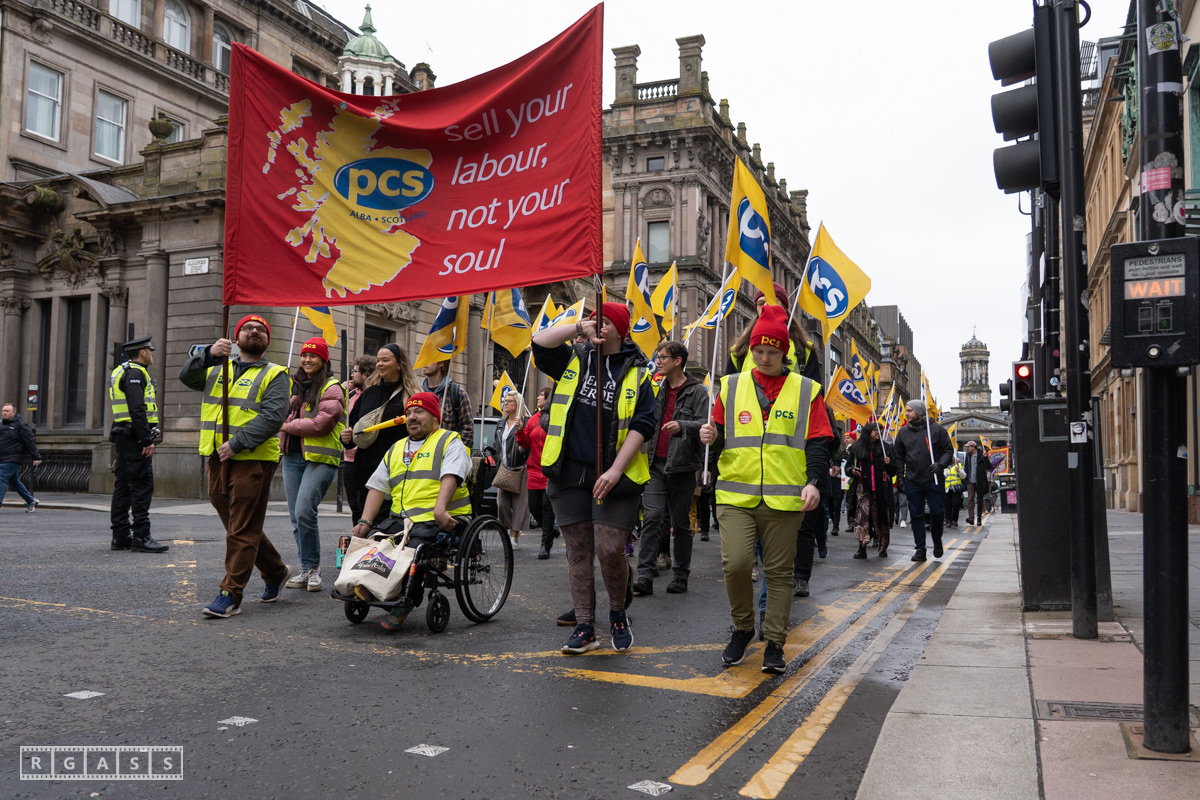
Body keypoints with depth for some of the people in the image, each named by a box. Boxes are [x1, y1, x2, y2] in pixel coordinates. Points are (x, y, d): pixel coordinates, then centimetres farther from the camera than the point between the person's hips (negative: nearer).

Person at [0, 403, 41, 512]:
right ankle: (31, 501, 25)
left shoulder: (20, 425, -7)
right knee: (14, 481, 14)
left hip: (12, 459, -8)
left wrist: (36, 457, -11)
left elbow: (30, 441, -9)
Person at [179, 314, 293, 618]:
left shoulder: (274, 375, 2)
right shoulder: (218, 370, 18)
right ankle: (276, 571, 30)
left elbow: (273, 415, -12)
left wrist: (237, 443, -20)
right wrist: (209, 354, -16)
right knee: (237, 525, 14)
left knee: (242, 530, -6)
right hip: (218, 460, 6)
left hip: (253, 460, -6)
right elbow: (187, 376, 2)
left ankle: (231, 595, -1)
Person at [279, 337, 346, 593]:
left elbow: (321, 423, -16)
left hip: (320, 458, -7)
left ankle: (314, 569, -4)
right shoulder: (294, 385, 17)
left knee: (304, 512, -17)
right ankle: (306, 570, 14)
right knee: (296, 516, 6)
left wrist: (289, 426, -7)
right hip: (292, 456, 7)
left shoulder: (331, 389, -5)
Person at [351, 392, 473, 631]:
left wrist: (439, 509, -28)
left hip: (439, 520, -6)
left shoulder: (450, 442, 7)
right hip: (401, 519, 6)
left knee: (416, 546, -33)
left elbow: (450, 477, -11)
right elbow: (378, 487, 19)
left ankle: (403, 604, -25)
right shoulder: (396, 449, 26)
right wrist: (365, 522, 4)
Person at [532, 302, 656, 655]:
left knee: (610, 551, -10)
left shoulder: (636, 375, 3)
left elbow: (641, 426, -5)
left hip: (615, 477, -3)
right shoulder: (573, 361, 13)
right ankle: (585, 628, 15)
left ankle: (619, 613, 17)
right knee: (578, 554, 7)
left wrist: (615, 471, -14)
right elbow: (539, 341, 0)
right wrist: (578, 328, -5)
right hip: (569, 474, 3)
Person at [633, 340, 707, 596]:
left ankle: (680, 575, 17)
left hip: (682, 465, -4)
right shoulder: (658, 390, 14)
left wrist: (682, 426, -28)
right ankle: (645, 575, -9)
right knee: (652, 517, -7)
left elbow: (704, 425, -12)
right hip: (656, 464, 4)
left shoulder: (697, 391, -2)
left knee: (681, 523, 5)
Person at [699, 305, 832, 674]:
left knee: (779, 572, 4)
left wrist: (812, 481, -9)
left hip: (784, 499, 0)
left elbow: (818, 442, 4)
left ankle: (774, 644, 17)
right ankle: (743, 627, 13)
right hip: (735, 495, 0)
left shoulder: (806, 391, 7)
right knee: (735, 563, -13)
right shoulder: (731, 386, 10)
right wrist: (711, 436, -10)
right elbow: (720, 434, 13)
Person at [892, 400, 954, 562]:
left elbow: (948, 450, 3)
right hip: (912, 481, 2)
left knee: (937, 512, -1)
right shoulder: (903, 432, 7)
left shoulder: (936, 429, -1)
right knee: (916, 515, 3)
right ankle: (920, 549, 10)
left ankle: (937, 541, 25)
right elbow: (898, 457, 12)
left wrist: (941, 464, -15)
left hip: (933, 480, -2)